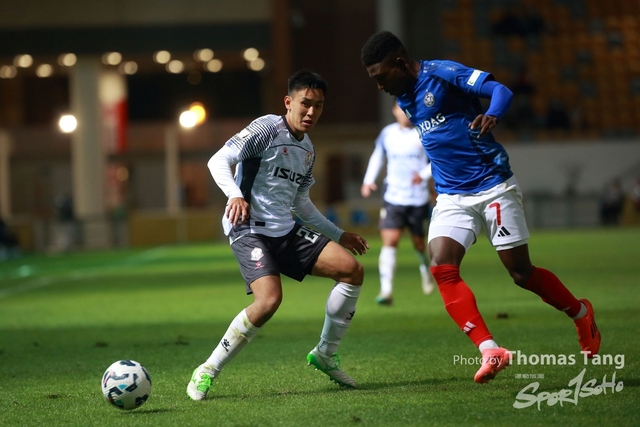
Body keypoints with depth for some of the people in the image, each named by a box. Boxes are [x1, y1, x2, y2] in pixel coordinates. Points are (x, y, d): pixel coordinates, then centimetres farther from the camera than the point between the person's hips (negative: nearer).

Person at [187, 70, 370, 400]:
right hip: (250, 228, -8)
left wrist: (338, 234, 29)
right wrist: (235, 195, -33)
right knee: (270, 299, -29)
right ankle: (207, 372, -15)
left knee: (352, 269, -3)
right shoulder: (268, 128, -8)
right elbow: (219, 161, -15)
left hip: (286, 231, 8)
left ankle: (325, 354, 12)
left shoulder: (308, 150, 17)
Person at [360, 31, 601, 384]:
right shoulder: (405, 100, 11)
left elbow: (500, 90, -22)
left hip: (493, 187, -6)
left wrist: (492, 115, -42)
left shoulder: (442, 74, -12)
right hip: (451, 197, 7)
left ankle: (581, 314, 28)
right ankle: (489, 350, -22)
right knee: (442, 268, -18)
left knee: (521, 273, 0)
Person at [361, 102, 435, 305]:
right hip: (393, 197, 1)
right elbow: (377, 156, 18)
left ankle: (425, 268, 47)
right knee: (389, 241, -14)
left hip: (418, 198, -1)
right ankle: (386, 291, -17)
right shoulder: (387, 134, 3)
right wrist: (369, 180, 6)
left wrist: (423, 174, -18)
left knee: (418, 241, 11)